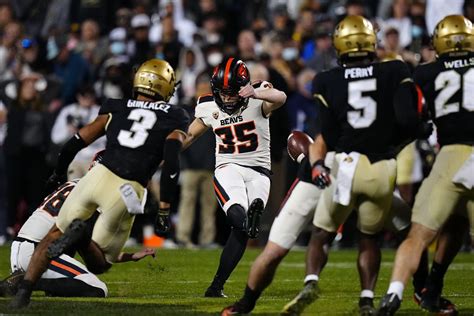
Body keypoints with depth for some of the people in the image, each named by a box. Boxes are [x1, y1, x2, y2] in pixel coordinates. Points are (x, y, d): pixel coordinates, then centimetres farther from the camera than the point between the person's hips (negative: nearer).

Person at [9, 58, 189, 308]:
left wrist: (59, 173, 34)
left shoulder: (115, 109, 18)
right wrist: (164, 209, -1)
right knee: (100, 262, 13)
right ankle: (80, 238, -21)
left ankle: (24, 290, -2)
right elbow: (171, 163, -3)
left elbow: (75, 143, 17)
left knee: (55, 234, 20)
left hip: (98, 176, 2)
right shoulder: (174, 118, 11)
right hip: (127, 192, -2)